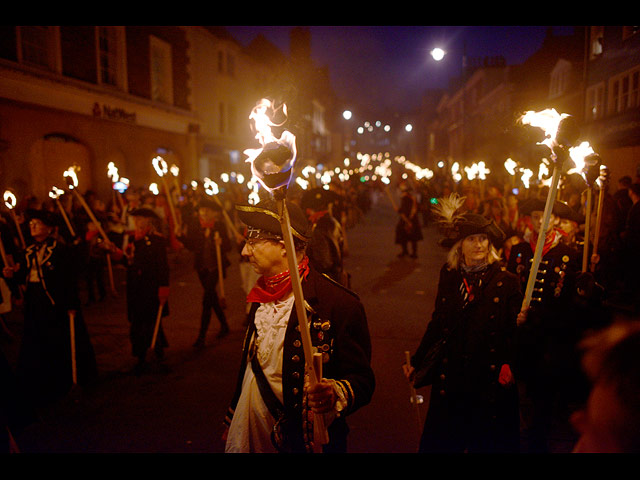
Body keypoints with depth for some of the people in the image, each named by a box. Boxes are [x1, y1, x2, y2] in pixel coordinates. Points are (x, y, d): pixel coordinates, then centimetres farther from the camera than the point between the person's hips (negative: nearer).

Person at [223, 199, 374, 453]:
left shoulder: (339, 303, -21)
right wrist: (232, 420, 17)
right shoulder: (262, 295, 3)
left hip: (300, 439, -6)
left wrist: (335, 395, -38)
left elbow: (362, 379, -19)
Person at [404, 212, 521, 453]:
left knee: (487, 442, 12)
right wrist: (417, 361, 11)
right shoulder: (449, 277, 4)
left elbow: (515, 331, -8)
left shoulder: (506, 281, -6)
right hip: (450, 377, 3)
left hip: (490, 380, -2)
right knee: (443, 440, 14)